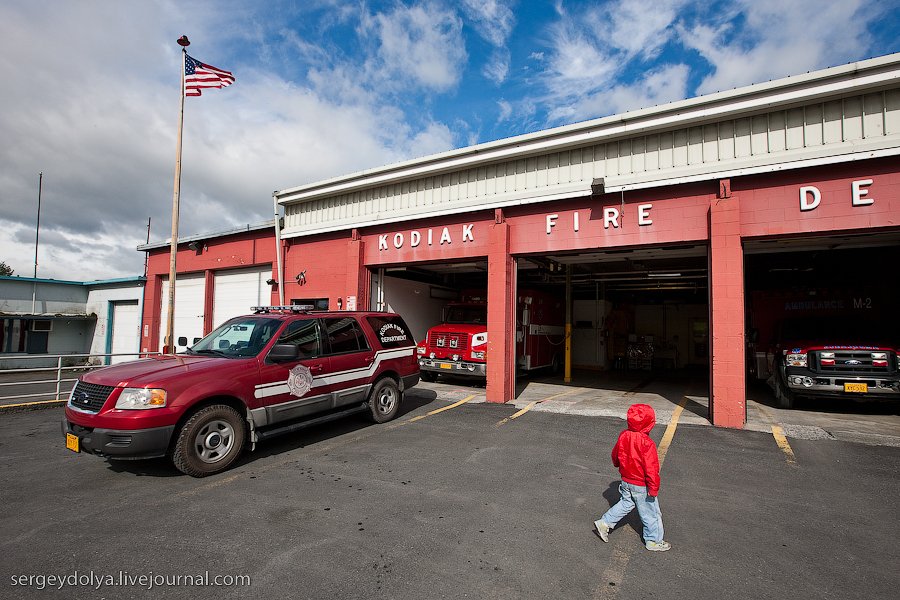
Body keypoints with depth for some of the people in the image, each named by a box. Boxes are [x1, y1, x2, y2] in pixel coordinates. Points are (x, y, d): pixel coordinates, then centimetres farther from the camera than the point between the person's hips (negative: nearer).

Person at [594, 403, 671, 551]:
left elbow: (615, 456, 8)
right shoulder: (647, 443, -28)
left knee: (625, 504, 25)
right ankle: (653, 541, 31)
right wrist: (654, 488, -17)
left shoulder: (623, 436, -7)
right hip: (641, 486, -6)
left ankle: (604, 523, 25)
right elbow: (651, 468, -26)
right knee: (651, 513, 14)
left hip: (626, 482, 6)